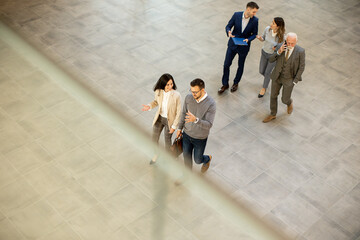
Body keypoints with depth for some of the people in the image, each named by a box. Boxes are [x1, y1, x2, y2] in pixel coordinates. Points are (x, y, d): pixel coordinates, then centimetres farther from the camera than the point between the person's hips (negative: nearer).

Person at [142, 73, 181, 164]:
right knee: (154, 139, 19)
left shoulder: (176, 95, -29)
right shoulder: (158, 92, -18)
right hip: (159, 118, 4)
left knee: (167, 139, 19)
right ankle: (156, 154, 50)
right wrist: (149, 106, -16)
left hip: (169, 120, -4)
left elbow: (178, 112, -18)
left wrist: (174, 126, -14)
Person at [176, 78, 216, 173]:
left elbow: (208, 125, -31)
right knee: (187, 157, 19)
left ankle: (207, 159, 52)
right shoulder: (188, 98, -14)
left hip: (200, 138, -3)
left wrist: (195, 120, -48)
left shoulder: (211, 104, -28)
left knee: (198, 160, 16)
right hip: (187, 134, 4)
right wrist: (180, 128, 11)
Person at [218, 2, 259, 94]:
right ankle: (225, 84, 26)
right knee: (226, 64, 7)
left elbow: (254, 34, -5)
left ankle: (236, 83, 40)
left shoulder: (255, 20, -16)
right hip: (232, 44, 1)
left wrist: (248, 39, -25)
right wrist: (229, 32, -29)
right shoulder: (236, 15, -16)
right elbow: (228, 26, -6)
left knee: (240, 66, 16)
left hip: (244, 46, -1)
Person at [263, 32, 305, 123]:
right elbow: (271, 60, -15)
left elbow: (301, 67, -14)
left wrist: (294, 82, -14)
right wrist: (279, 52, -33)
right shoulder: (281, 46, -14)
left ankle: (289, 102, 48)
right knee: (273, 95, 16)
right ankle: (273, 114, 38)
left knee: (284, 100, 10)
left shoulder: (300, 51, -24)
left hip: (289, 79, -3)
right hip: (277, 76, 3)